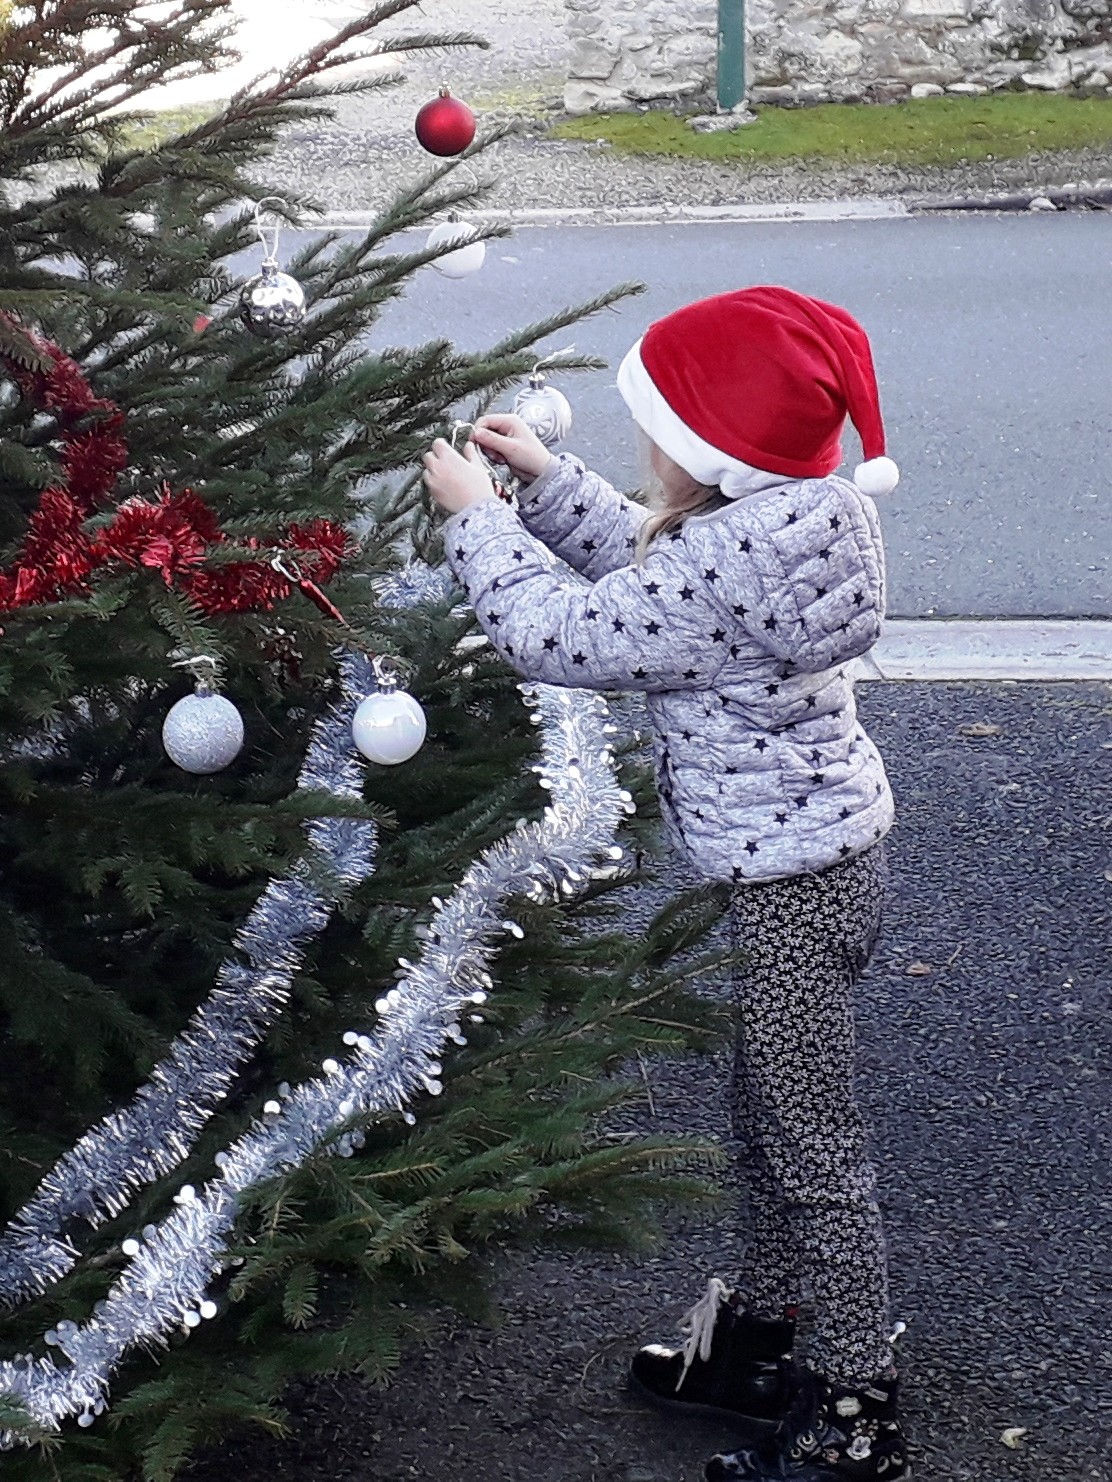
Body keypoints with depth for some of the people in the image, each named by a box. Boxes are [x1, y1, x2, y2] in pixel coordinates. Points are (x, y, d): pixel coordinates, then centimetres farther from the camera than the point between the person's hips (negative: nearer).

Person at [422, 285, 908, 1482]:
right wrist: (543, 479, 11)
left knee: (812, 1146, 2)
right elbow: (645, 572, 17)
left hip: (792, 877, -10)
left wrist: (476, 515, -11)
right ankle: (760, 1331, 41)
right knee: (769, 1113, 24)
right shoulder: (782, 515, 1)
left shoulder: (734, 560, -30)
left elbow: (564, 634, -24)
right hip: (809, 847, 10)